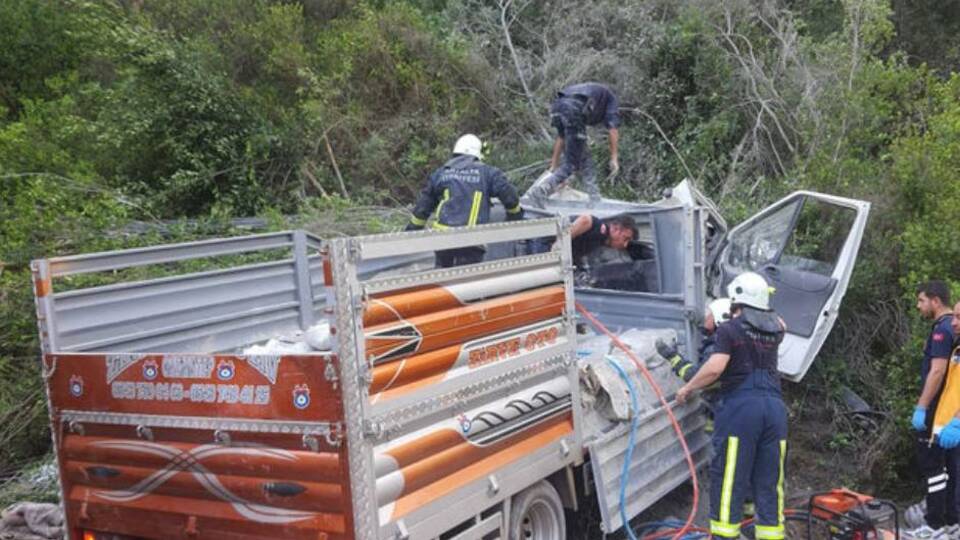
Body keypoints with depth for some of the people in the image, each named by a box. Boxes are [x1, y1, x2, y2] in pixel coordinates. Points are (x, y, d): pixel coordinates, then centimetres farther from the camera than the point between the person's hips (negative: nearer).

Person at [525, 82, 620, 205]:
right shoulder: (611, 100, 29)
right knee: (571, 164, -1)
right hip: (574, 110, -7)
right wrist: (614, 157, 9)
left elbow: (561, 137, 36)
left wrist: (554, 163, 36)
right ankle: (538, 192, -13)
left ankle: (595, 199, 20)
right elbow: (613, 129, 11)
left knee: (584, 158, 19)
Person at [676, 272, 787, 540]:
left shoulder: (730, 329, -2)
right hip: (774, 407, 5)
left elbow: (714, 368, -13)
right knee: (768, 483, 10)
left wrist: (687, 388, -1)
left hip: (741, 407, -5)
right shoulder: (774, 327, 15)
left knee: (729, 480, 0)